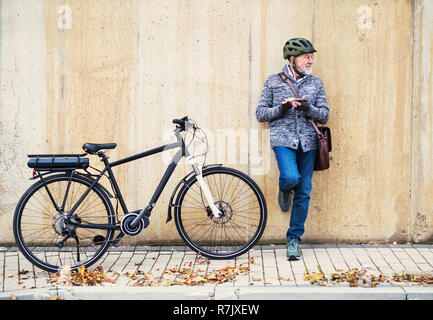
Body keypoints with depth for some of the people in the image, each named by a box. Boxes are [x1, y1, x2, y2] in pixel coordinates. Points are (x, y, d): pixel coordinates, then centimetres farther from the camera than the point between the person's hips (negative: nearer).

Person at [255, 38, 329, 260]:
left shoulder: (316, 83, 12)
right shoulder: (273, 82, 6)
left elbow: (324, 116, 8)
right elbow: (260, 114, 5)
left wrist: (308, 108, -12)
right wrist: (280, 109, -12)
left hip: (308, 142, 3)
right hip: (283, 139, -3)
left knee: (303, 192, 2)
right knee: (291, 177, -27)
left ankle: (294, 239, 14)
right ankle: (284, 190, 12)